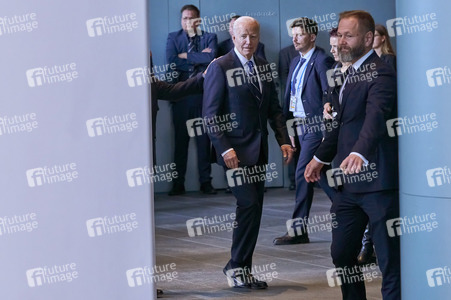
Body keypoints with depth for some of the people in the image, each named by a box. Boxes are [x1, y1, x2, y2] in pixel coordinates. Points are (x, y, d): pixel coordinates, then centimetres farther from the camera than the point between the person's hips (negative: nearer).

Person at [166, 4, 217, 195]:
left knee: (204, 139, 2)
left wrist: (186, 56, -7)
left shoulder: (209, 38, 8)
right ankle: (178, 183, 7)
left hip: (203, 94, 0)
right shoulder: (173, 38, 10)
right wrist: (199, 58, -7)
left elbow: (211, 58, -11)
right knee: (180, 139, 2)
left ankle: (205, 181, 8)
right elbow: (171, 61, -6)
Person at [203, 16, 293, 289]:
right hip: (235, 151, -6)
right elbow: (210, 114, -10)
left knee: (254, 209, 7)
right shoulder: (220, 67, -8)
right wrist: (224, 148, -17)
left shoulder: (263, 67, 11)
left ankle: (243, 270, 15)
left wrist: (284, 140, 4)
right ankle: (236, 265, 0)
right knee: (249, 204, -14)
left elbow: (274, 108, 16)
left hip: (259, 150, 7)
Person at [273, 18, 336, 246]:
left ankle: (299, 229, -3)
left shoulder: (322, 61, -11)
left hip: (316, 125, -9)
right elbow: (289, 96, 19)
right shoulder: (295, 63, 16)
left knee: (303, 172, -11)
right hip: (301, 125, 9)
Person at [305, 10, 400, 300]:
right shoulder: (351, 74, 16)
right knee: (342, 254, 17)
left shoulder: (380, 75, -15)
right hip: (349, 184, 10)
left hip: (377, 181, -10)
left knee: (389, 260, -5)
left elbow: (376, 116, -33)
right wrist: (321, 157, 29)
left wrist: (360, 153, -49)